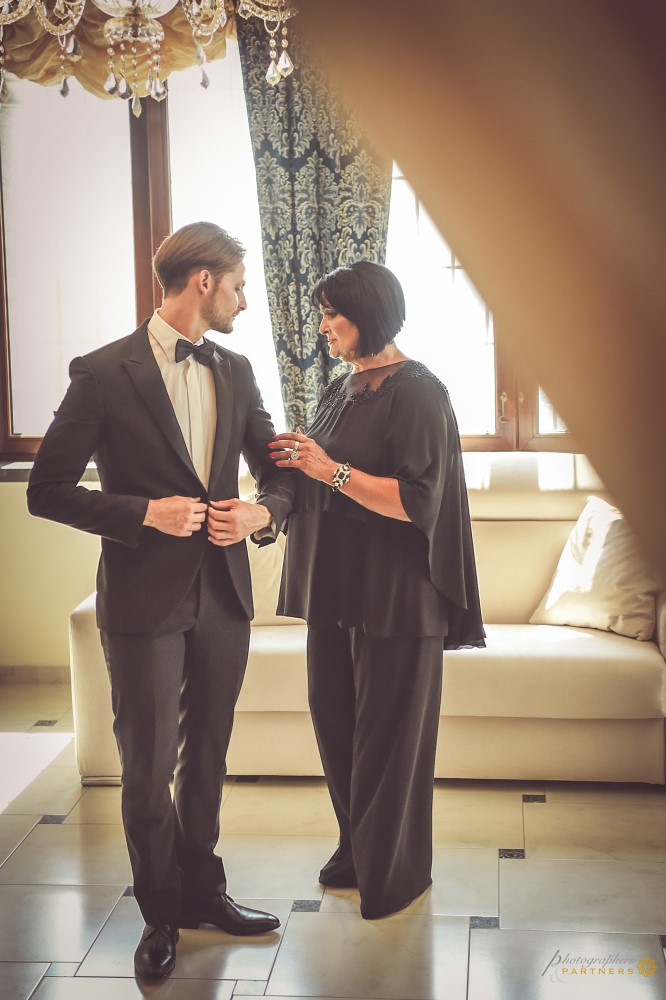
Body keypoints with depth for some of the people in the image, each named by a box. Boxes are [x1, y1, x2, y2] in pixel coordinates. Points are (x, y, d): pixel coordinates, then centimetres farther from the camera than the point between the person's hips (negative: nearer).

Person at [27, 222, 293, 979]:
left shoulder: (235, 373, 8)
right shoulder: (105, 373, -9)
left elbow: (277, 470, 14)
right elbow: (47, 491, -9)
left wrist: (261, 512, -8)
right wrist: (145, 512, -19)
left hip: (223, 596, 5)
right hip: (145, 602, -5)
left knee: (206, 757, 17)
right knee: (149, 767, 6)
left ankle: (203, 892, 34)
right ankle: (160, 916, 24)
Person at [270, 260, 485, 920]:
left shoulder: (417, 393, -14)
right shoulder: (343, 388, 12)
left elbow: (417, 500, -21)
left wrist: (330, 469, -23)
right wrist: (297, 461, 0)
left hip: (394, 595, -8)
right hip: (336, 585, 8)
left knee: (389, 733, 3)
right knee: (334, 722, 14)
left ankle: (396, 870, 20)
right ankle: (356, 848, 32)